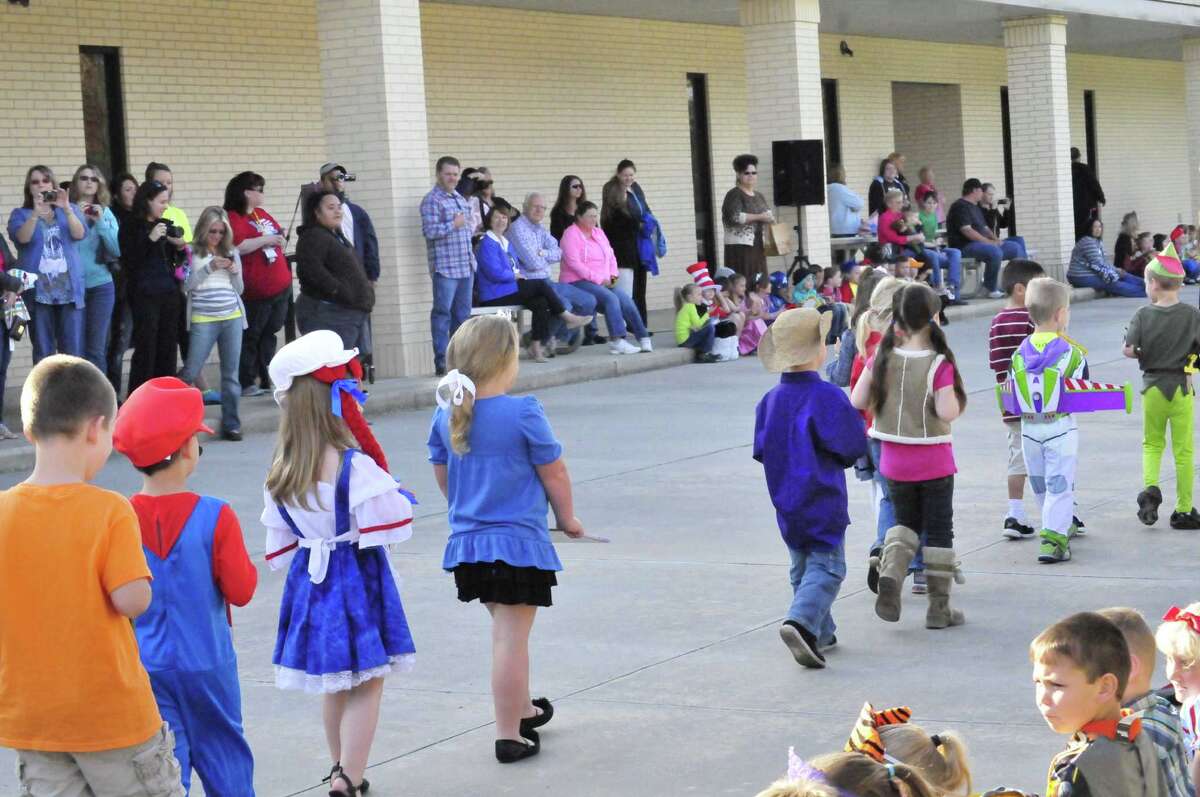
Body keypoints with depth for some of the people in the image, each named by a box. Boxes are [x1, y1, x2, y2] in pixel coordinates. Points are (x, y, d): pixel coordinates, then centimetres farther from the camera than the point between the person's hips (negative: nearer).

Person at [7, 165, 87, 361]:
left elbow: (80, 234, -6)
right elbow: (22, 237, -11)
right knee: (43, 353, 0)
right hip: (38, 292, -1)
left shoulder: (71, 209, 13)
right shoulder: (20, 214, 9)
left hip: (70, 290, 1)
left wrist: (66, 209, -22)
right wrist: (36, 213, -26)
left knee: (74, 353, -3)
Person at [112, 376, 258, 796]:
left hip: (142, 667, 2)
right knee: (224, 758, 16)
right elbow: (241, 590, -12)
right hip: (207, 663, -1)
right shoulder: (215, 517, -15)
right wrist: (243, 562, 5)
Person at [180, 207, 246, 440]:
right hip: (203, 320, -3)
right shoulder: (194, 253, 2)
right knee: (191, 371, -4)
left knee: (231, 373, 4)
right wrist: (210, 267, -15)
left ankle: (231, 423, 9)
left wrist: (234, 272, -4)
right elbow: (187, 285, -6)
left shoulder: (231, 252, 11)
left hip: (232, 318, 3)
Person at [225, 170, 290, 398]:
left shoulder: (262, 214, 15)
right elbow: (237, 247, -26)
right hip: (255, 291, -8)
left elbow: (277, 234, 34)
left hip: (279, 286, 8)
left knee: (269, 334, 10)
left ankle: (265, 378, 16)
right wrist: (266, 239, -20)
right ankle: (246, 383, -1)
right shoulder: (233, 218, -12)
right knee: (250, 336, -4)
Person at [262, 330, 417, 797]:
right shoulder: (355, 466, -19)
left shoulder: (280, 475, 1)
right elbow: (393, 527, -15)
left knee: (333, 684, 19)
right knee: (366, 686, 0)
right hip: (358, 581, -6)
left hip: (310, 580, 7)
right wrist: (397, 495, 2)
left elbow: (281, 546, 7)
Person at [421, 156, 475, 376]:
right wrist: (453, 225, -15)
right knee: (443, 313, -7)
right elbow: (430, 231, -19)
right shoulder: (432, 200, -9)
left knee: (463, 313, 11)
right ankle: (441, 360, -6)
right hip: (445, 267, -8)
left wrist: (471, 256, 24)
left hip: (466, 266, 8)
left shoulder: (460, 198, 17)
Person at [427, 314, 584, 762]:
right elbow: (554, 474, -7)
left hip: (467, 540, 7)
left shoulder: (446, 413, 1)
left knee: (505, 632, 23)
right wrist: (567, 518, 10)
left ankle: (522, 710, 38)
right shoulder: (523, 413, -16)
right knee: (511, 638, -1)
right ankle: (509, 736, 3)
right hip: (518, 541, -6)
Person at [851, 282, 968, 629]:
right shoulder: (939, 364, -16)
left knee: (906, 523, 21)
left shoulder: (882, 357, -6)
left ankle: (890, 576, -5)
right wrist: (955, 397, -3)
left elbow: (857, 401, -5)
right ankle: (939, 607, 14)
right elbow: (947, 412, -24)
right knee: (939, 532, 10)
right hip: (934, 460, -3)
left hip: (894, 459, 3)